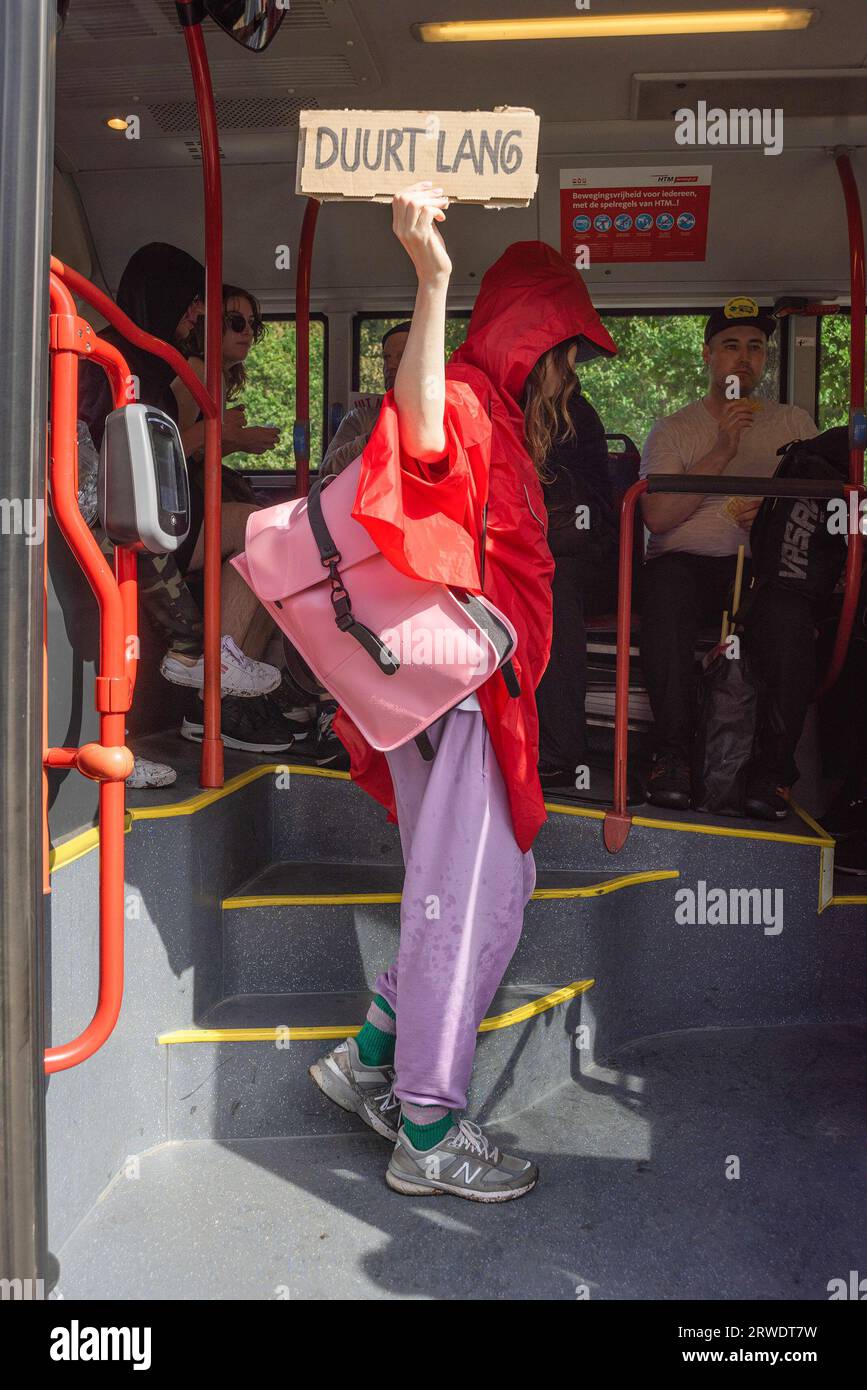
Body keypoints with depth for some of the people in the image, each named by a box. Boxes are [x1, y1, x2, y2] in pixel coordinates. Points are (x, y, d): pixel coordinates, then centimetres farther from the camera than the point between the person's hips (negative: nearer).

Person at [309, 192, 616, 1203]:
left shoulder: (495, 409, 23)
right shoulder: (465, 397, -9)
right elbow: (420, 429, -37)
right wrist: (430, 278, -45)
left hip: (480, 685, 10)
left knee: (497, 887, 14)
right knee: (465, 899, -5)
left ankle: (367, 1061, 23)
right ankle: (428, 1137, 6)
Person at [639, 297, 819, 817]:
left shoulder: (794, 423, 21)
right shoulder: (673, 430, 15)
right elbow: (657, 517, -1)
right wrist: (721, 452, -6)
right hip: (686, 560, 0)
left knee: (790, 616, -36)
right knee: (667, 589, -38)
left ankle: (773, 769, -29)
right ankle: (673, 755, -33)